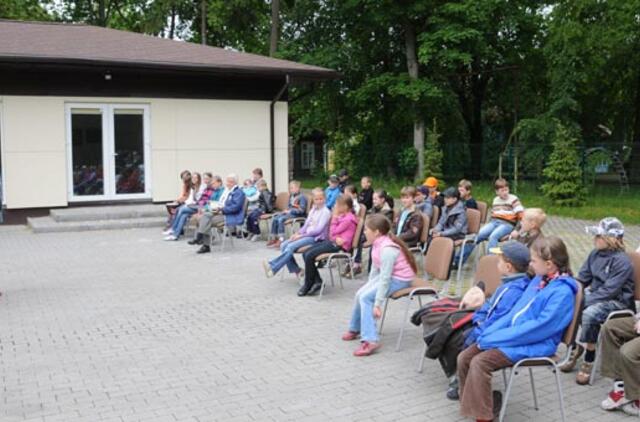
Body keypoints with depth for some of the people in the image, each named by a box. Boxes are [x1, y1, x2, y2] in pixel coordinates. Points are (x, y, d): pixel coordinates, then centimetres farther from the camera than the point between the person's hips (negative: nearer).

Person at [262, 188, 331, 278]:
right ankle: (296, 270, -8)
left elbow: (318, 229, -15)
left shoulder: (326, 212, -9)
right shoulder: (313, 210, 16)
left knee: (291, 246, -26)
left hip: (316, 238, -8)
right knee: (284, 245, -10)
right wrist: (298, 233, -2)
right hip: (306, 235, 8)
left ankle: (273, 267, -25)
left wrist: (302, 235, -14)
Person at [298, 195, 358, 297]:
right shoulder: (342, 216, 15)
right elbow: (332, 233, 13)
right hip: (332, 241, 10)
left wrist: (334, 217, -4)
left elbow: (333, 232, -11)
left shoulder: (348, 219, -13)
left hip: (338, 245, -10)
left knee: (309, 256, -19)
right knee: (305, 253, 0)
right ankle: (317, 281, 0)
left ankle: (308, 285, -4)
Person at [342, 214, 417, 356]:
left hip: (399, 279, -9)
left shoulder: (387, 249, -30)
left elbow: (385, 279, -29)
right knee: (360, 294, 7)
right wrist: (368, 286, 13)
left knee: (366, 297, -19)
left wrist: (377, 304, -26)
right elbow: (375, 268, 10)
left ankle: (370, 340, -21)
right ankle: (355, 329, 29)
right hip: (387, 274, 9)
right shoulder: (378, 243, -3)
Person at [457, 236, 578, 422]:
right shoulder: (538, 280, 12)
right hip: (513, 336, 9)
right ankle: (473, 402, 12)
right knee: (464, 358, -4)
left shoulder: (562, 292, -16)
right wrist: (488, 333, 2)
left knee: (480, 362, -26)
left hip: (535, 344, -9)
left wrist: (494, 339, -19)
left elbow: (539, 327, -22)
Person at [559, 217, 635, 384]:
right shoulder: (595, 254, 3)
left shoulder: (622, 261, -19)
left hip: (617, 302, -8)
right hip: (596, 294, 8)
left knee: (589, 314, -34)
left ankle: (589, 361, -17)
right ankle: (576, 350, -1)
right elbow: (582, 278, 11)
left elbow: (609, 291, -24)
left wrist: (584, 300, -27)